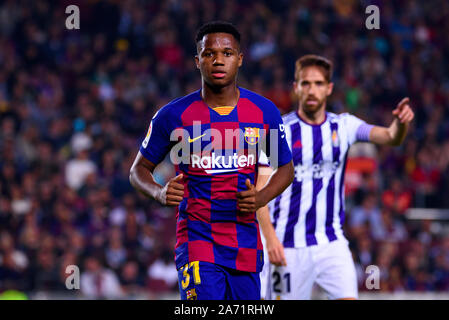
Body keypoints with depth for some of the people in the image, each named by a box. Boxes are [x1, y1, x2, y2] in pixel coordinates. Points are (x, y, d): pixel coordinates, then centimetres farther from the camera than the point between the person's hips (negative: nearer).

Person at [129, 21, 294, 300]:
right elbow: (139, 169, 8)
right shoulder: (174, 116, -2)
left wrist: (261, 198, -6)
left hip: (246, 244, 3)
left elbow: (286, 168, 15)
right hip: (197, 242, -3)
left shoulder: (265, 112, 4)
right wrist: (160, 193, -15)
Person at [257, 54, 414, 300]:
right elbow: (259, 190, -8)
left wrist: (400, 123, -32)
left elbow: (390, 137, -9)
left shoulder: (343, 126, 5)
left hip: (332, 242, 2)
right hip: (288, 246, -2)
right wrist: (270, 238, -19)